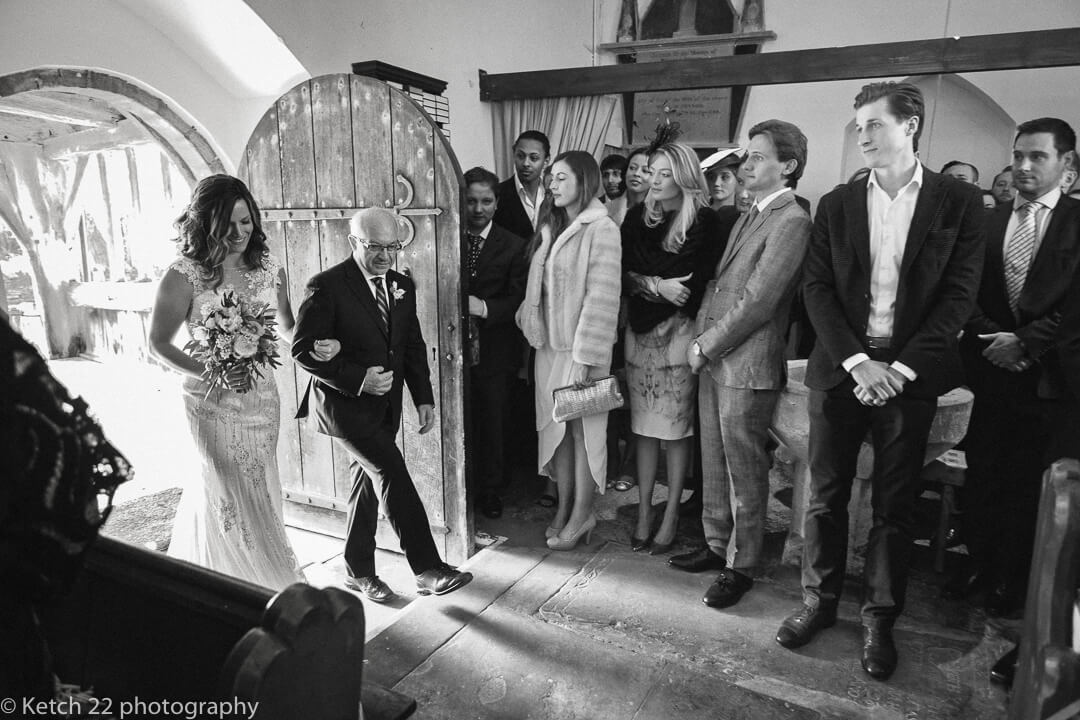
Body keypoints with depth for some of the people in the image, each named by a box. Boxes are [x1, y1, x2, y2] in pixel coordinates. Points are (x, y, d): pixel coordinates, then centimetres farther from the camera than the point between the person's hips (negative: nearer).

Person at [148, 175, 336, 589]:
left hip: (262, 397, 5)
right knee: (235, 496, 5)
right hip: (214, 404, -5)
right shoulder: (185, 276, -13)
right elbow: (158, 344, -9)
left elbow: (286, 328, 12)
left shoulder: (269, 268, 0)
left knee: (260, 491, 18)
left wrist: (316, 346, -9)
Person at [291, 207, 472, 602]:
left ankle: (359, 571, 31)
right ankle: (427, 569, -9)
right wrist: (357, 378, -22)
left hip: (384, 404, 7)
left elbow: (413, 346, 12)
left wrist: (424, 398, 4)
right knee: (392, 474, -16)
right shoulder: (326, 286, -13)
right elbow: (303, 350, -14)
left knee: (368, 481, 16)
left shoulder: (402, 286, 6)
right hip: (342, 402, -7)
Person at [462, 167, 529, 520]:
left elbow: (519, 298, -6)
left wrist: (485, 307, -22)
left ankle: (490, 489, 24)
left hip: (493, 349, 0)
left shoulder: (513, 246, 1)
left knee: (492, 421, 9)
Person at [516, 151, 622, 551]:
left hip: (581, 348, -7)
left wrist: (583, 357, -19)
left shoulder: (601, 229, -10)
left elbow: (601, 296, -16)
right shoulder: (550, 228, 12)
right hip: (549, 344, 7)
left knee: (583, 428, 3)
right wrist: (530, 325, 3)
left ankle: (581, 515, 15)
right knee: (555, 426, 11)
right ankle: (564, 507, 25)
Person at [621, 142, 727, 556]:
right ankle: (644, 511, 17)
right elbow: (622, 272, 2)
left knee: (676, 427, 2)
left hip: (679, 334, -3)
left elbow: (696, 287, -9)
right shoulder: (638, 217, 8)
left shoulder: (706, 223, -5)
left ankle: (670, 516, 14)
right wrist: (658, 286, -12)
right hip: (640, 331, 4)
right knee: (643, 425, 7)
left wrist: (644, 283, -8)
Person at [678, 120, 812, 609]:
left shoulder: (791, 221, -13)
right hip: (713, 361, 8)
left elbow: (757, 301, -18)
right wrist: (701, 338, 7)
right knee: (714, 463, 17)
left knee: (745, 472, 4)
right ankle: (717, 545, 33)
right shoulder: (751, 215, 15)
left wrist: (705, 347, -11)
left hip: (748, 366, -8)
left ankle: (742, 567, 19)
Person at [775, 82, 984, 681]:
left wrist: (900, 368, -13)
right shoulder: (836, 205, 7)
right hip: (839, 369, 2)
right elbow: (816, 289, 0)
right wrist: (857, 360, -12)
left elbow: (959, 295, -4)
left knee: (895, 505, 7)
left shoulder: (958, 201, 2)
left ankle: (880, 621, 23)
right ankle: (818, 603, 26)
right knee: (826, 496, 8)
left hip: (909, 375, -1)